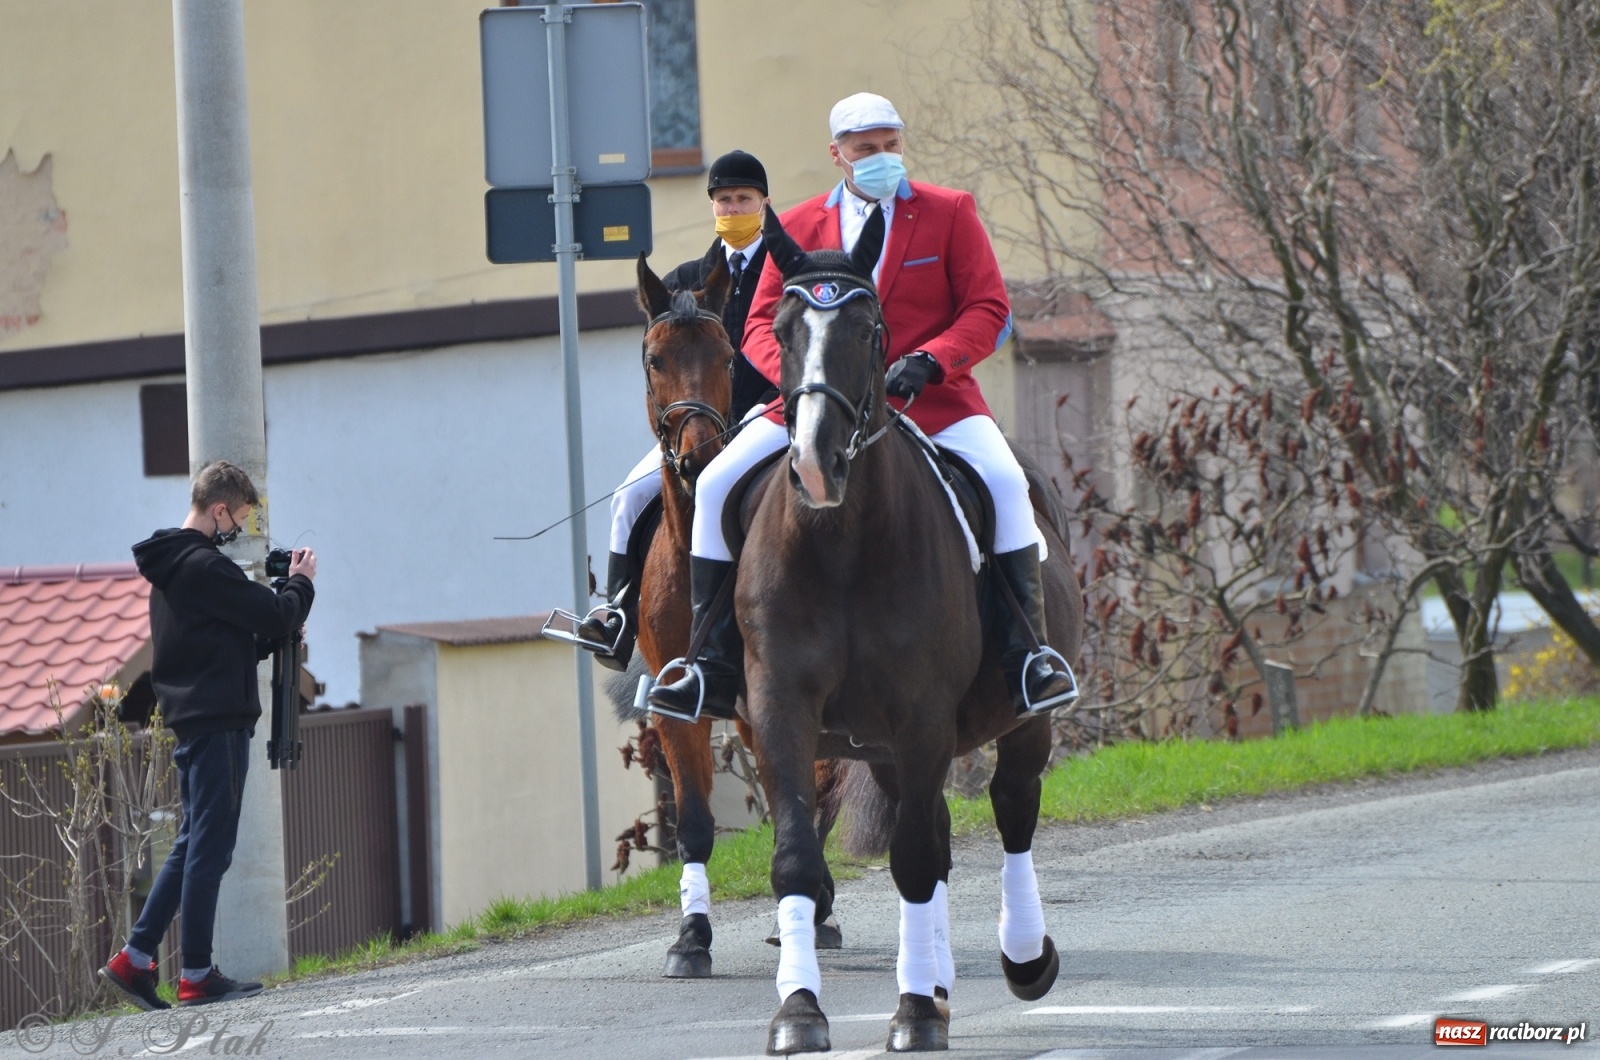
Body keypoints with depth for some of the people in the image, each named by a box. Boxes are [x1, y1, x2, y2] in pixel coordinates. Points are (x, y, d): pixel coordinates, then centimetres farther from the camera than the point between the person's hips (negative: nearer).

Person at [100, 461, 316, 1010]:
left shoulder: (169, 566, 17)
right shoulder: (204, 566, -15)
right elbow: (276, 617, -15)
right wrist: (301, 582, 5)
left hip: (189, 718, 10)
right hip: (217, 720, -10)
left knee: (193, 845, 13)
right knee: (209, 847, -6)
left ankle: (134, 959, 11)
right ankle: (197, 975, -4)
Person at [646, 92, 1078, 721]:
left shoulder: (949, 213, 5)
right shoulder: (797, 228, 10)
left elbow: (988, 310, 1)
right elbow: (761, 326, 8)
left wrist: (929, 361, -17)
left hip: (930, 402, -2)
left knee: (1004, 481, -28)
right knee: (717, 485, -14)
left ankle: (1027, 657, -18)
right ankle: (714, 667, -7)